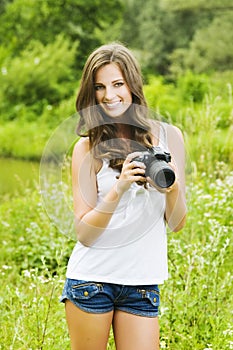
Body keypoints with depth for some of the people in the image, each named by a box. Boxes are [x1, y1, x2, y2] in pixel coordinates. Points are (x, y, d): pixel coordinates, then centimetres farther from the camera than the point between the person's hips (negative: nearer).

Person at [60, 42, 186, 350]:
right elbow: (83, 233, -8)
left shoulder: (168, 137, 2)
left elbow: (176, 223, 5)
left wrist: (173, 188, -15)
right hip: (91, 278, -1)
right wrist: (119, 189, -22)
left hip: (142, 282, 2)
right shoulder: (87, 148, -3)